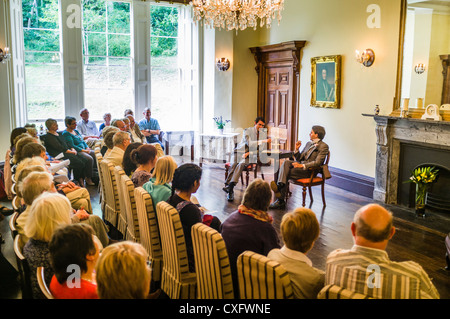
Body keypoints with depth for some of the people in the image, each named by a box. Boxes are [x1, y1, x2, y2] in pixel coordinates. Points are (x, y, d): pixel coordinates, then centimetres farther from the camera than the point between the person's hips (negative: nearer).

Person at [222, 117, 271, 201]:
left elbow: (261, 149, 3)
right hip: (240, 152, -1)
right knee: (234, 164, -32)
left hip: (252, 155, 1)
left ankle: (230, 185, -45)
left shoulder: (263, 134, 10)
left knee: (241, 164, -31)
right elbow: (249, 143, -15)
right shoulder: (247, 131, 1)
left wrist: (249, 153, -14)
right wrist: (263, 141, -26)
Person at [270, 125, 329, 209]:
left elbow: (317, 162, -16)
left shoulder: (323, 146, -3)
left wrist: (302, 165, -27)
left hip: (309, 170, -7)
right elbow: (299, 159, 24)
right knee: (286, 162, -23)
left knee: (287, 172, -26)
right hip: (301, 165, 7)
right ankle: (280, 184, -42)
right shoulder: (309, 143, 23)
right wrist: (297, 149, 5)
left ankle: (280, 200, -31)